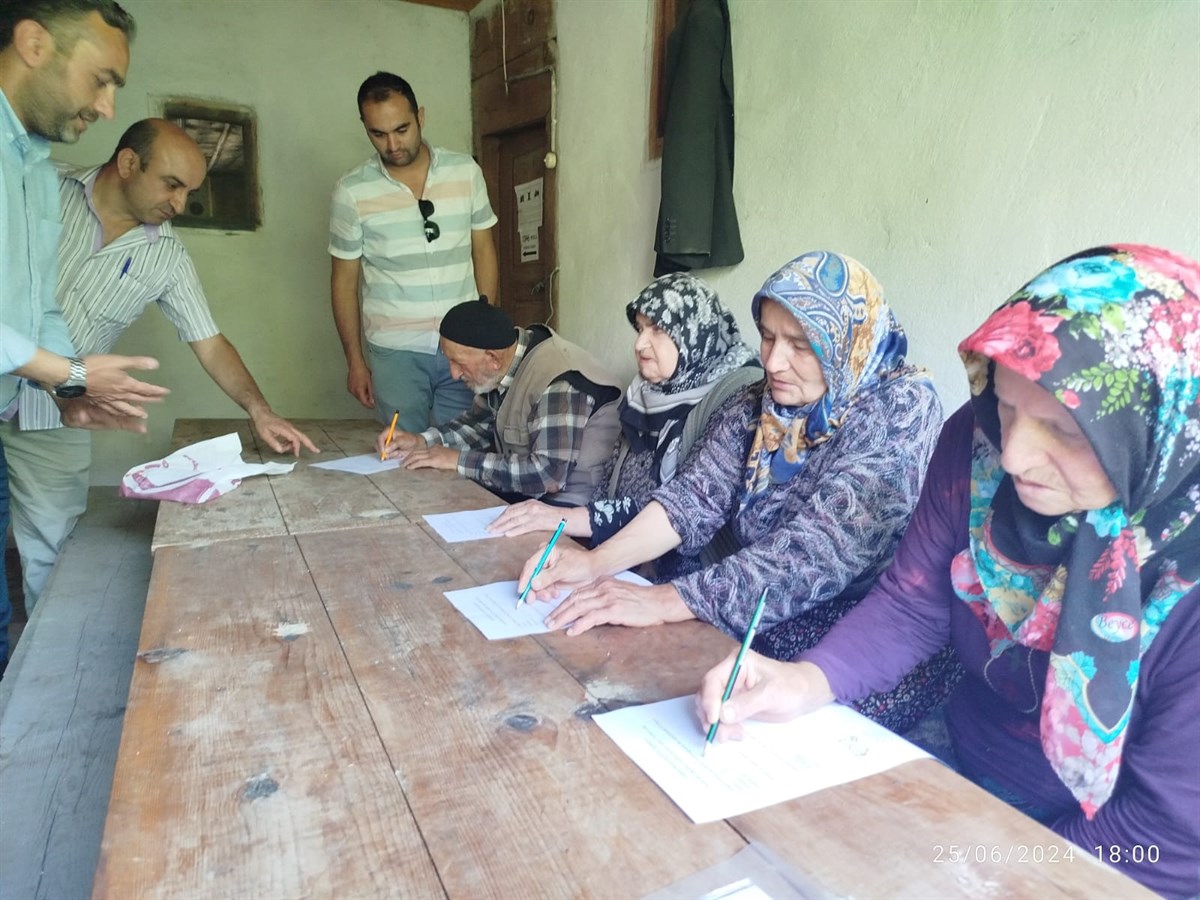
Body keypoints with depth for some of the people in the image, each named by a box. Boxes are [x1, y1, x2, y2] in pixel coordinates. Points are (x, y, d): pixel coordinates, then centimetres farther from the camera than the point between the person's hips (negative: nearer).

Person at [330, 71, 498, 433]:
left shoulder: (466, 171, 2)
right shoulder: (351, 191, -2)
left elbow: (483, 251, 9)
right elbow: (345, 280, 4)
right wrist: (354, 361, 4)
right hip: (395, 352, -1)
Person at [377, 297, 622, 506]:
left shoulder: (559, 383, -26)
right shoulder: (503, 368, 1)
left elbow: (548, 476, -30)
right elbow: (482, 421, 18)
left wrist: (459, 460, -22)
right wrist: (420, 441, 2)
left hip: (566, 504, -8)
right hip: (521, 487, 8)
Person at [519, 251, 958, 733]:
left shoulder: (901, 407, -15)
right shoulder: (758, 403, 4)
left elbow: (821, 549, -26)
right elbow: (696, 494, -4)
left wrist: (665, 601, -32)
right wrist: (598, 561, -20)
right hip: (754, 614, 6)